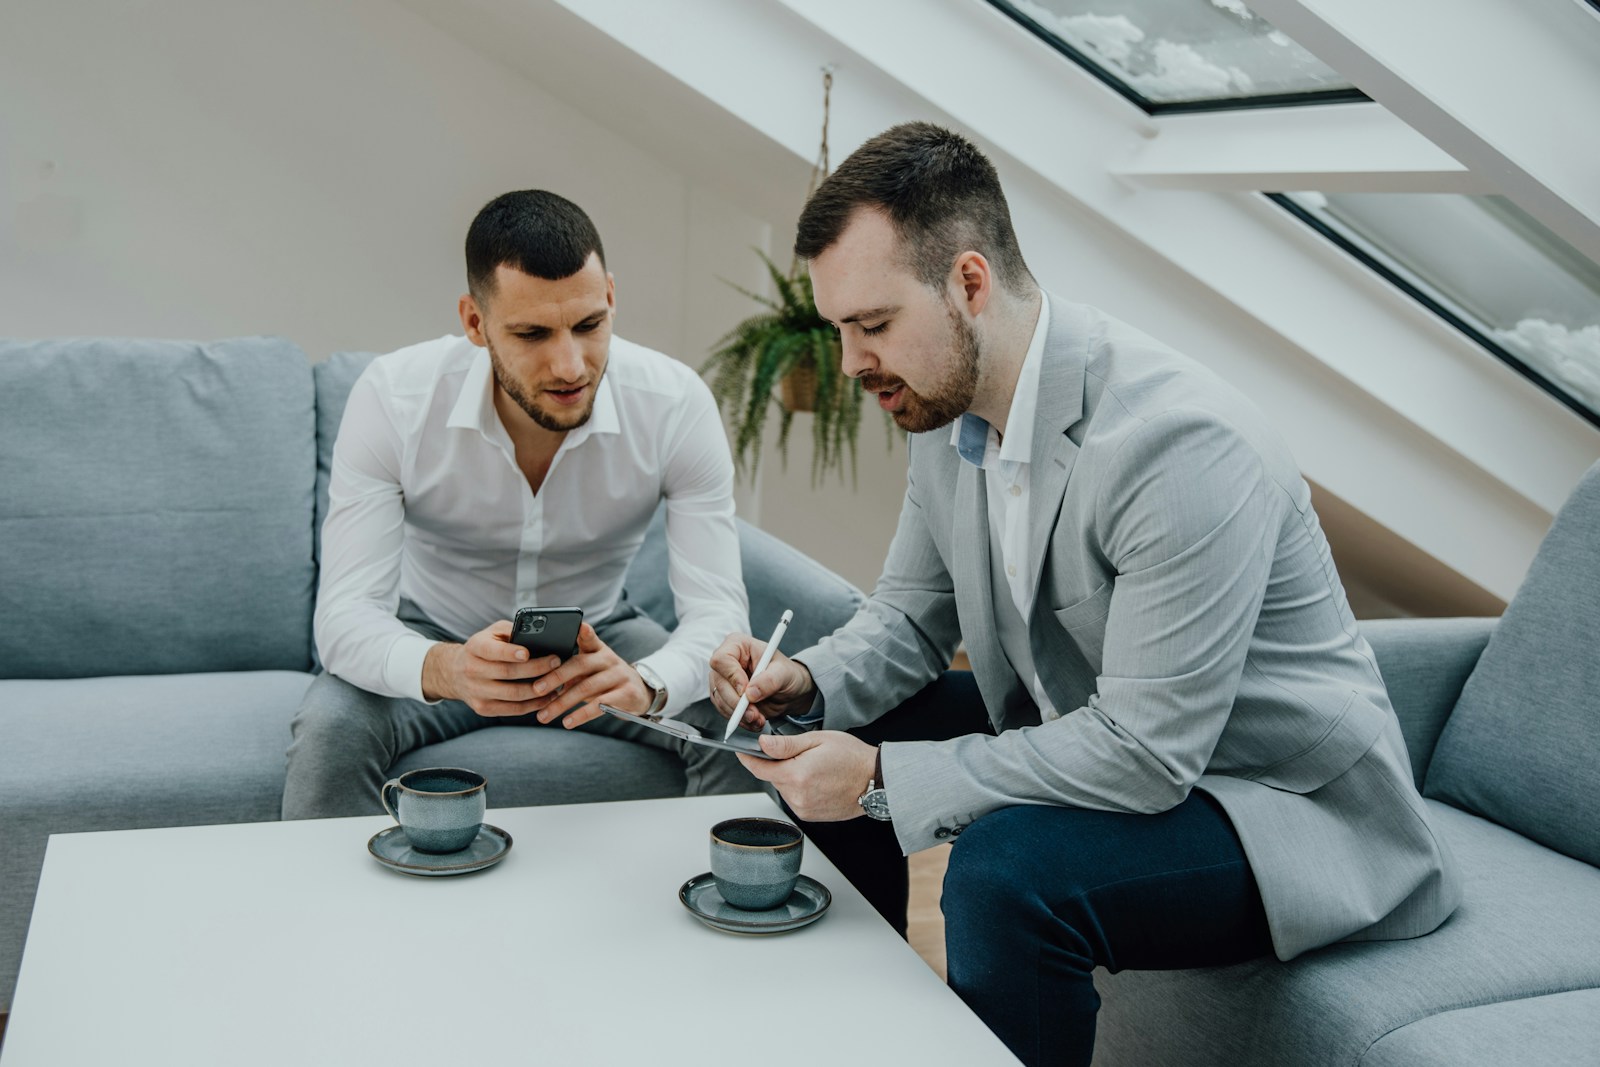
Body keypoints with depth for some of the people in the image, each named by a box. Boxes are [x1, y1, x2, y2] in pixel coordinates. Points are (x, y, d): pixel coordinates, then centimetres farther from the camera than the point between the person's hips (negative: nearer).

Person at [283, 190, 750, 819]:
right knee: (330, 730, -31)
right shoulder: (391, 398, -24)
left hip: (597, 640, 1)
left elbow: (717, 609, -24)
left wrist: (644, 683, -48)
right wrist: (444, 669, -50)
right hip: (436, 643, -1)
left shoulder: (677, 405, -22)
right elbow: (345, 615, -27)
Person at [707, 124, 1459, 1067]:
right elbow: (914, 615, 9)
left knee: (1009, 866, -34)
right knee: (828, 740, 6)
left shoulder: (1183, 446, -31)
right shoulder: (950, 406, -4)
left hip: (1280, 804, -8)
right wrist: (810, 682, -12)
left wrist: (882, 778, -28)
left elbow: (1146, 754, -31)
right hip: (1087, 736, 9)